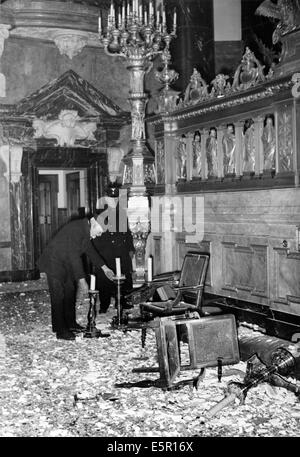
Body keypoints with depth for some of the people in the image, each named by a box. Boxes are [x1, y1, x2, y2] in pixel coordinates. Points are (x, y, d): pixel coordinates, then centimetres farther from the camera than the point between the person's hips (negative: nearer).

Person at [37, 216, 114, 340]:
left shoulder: (86, 230, 2)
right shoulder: (76, 229, -28)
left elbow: (90, 250, 17)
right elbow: (74, 256, -31)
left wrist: (104, 267, 17)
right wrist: (82, 280, -32)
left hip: (65, 263, 10)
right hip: (54, 262, -10)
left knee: (70, 292, 14)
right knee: (58, 296, -9)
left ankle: (70, 324, 25)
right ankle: (61, 331, -4)